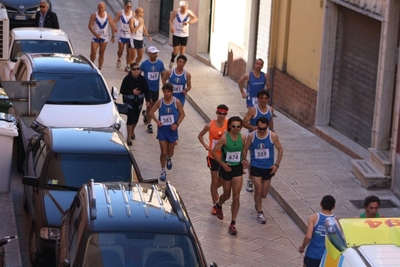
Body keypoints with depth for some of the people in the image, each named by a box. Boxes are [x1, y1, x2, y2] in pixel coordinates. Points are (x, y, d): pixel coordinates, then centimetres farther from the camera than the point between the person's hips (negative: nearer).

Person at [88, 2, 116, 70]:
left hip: (104, 37, 2)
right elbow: (90, 26, -11)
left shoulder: (108, 16, -2)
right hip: (95, 37, -2)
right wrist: (95, 34, -24)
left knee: (101, 53, 7)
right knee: (93, 53, -8)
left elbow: (112, 26, 4)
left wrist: (113, 36, -4)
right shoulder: (94, 16, -8)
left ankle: (99, 68, 13)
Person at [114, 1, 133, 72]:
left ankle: (128, 66, 12)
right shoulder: (120, 13, -6)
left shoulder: (133, 14, -2)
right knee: (120, 51, 5)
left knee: (129, 52, 2)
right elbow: (114, 22, -7)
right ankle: (119, 59, 38)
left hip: (130, 36, 1)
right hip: (121, 35, -1)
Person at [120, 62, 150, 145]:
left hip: (139, 101, 3)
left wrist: (147, 100, -12)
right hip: (129, 101, -3)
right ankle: (129, 137, -1)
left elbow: (146, 90, -1)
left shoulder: (142, 79, -8)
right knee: (130, 117, -9)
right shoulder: (127, 79, -16)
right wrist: (132, 92, -23)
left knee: (136, 117, 11)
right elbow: (122, 91, -12)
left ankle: (132, 131, 41)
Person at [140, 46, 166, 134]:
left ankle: (146, 114, 47)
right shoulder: (144, 64, -11)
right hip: (147, 87, -3)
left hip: (156, 88, 3)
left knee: (153, 105, 15)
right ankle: (149, 124, 4)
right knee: (150, 105, -7)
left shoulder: (160, 63, -5)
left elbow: (163, 75, 5)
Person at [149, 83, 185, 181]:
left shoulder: (177, 102, -8)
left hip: (172, 130, 1)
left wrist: (177, 124, -12)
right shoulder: (159, 102, -6)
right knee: (163, 152, -4)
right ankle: (163, 171, 11)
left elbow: (182, 114, 1)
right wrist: (157, 121, -11)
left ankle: (169, 159, 50)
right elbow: (151, 112, 4)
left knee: (170, 153, 13)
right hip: (162, 130, -1)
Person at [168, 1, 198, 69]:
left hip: (184, 35, 1)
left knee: (182, 52, 4)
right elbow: (171, 20, -2)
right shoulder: (176, 12, -12)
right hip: (176, 34, -1)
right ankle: (172, 61, 30)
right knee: (175, 51, -1)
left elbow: (196, 19, -16)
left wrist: (188, 22, -33)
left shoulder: (189, 12, -11)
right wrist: (171, 26, -23)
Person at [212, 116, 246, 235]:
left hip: (238, 168, 2)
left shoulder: (242, 138, -6)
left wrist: (243, 160, -3)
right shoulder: (224, 138, -17)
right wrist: (222, 164, -17)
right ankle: (218, 205, 51)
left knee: (236, 197, -3)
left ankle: (233, 224, 4)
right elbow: (214, 152, -12)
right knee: (227, 195, 15)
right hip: (226, 168, -2)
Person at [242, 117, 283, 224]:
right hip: (255, 166, -1)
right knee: (258, 189, -12)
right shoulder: (251, 136, -10)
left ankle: (257, 202, 43)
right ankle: (259, 212, 5)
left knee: (263, 194, 8)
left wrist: (276, 164, -8)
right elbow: (245, 149, 4)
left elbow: (280, 149, -3)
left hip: (268, 167, 1)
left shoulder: (273, 136, -12)